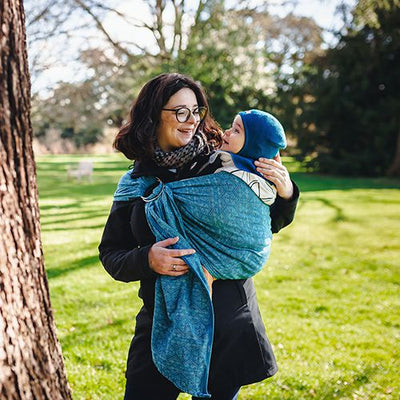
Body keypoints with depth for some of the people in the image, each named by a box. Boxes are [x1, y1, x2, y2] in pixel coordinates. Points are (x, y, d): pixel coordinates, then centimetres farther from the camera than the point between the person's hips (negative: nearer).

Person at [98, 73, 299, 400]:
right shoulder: (137, 182, 1)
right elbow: (110, 255, 3)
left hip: (228, 321, -1)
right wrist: (147, 259, -17)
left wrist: (286, 195, -13)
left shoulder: (221, 166, -6)